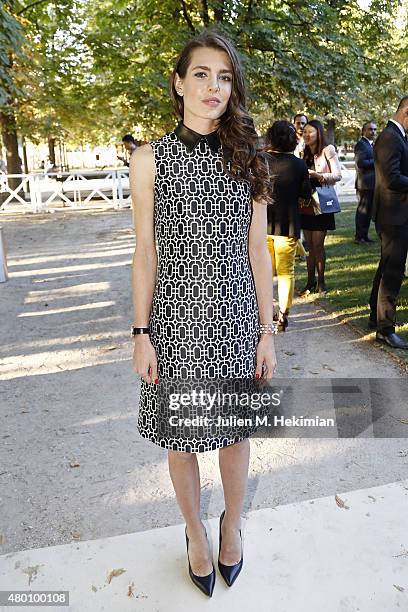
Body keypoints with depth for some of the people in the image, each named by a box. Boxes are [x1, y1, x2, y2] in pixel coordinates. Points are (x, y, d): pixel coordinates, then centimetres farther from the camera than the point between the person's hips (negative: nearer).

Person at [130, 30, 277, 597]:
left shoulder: (246, 158, 3)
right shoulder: (150, 160, -2)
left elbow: (258, 251, 3)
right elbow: (145, 254, 0)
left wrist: (267, 333, 1)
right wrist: (141, 334, -3)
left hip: (235, 317, 2)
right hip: (176, 319, -1)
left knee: (235, 430, 15)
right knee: (180, 436, 12)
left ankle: (232, 523, 42)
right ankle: (195, 531, 39)